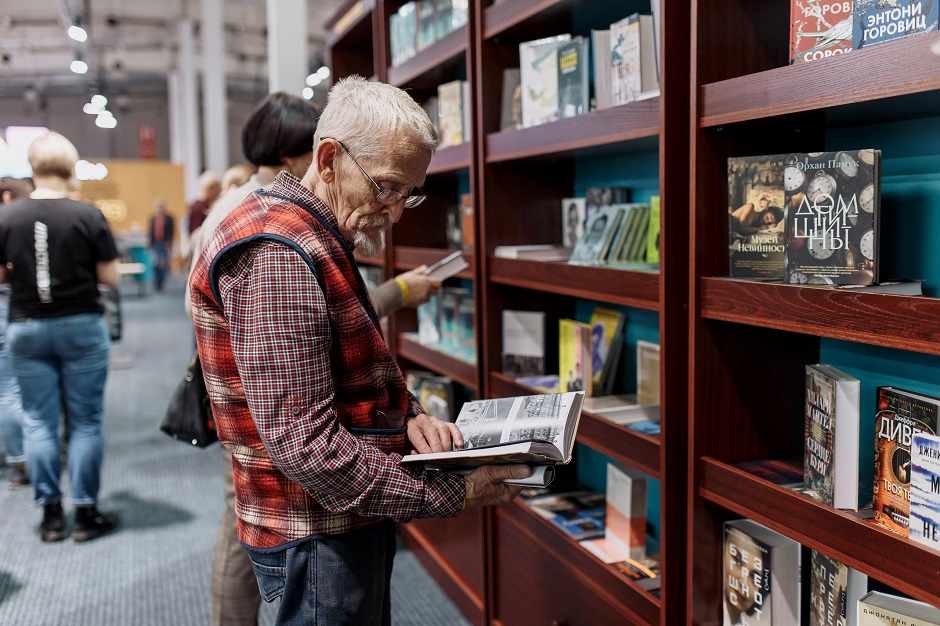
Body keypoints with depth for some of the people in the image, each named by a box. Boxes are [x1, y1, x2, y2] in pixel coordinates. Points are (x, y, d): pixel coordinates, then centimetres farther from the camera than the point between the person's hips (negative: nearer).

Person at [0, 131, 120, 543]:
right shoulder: (88, 216, -11)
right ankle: (86, 513, 13)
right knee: (85, 422, 7)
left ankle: (51, 513, 17)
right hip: (81, 327, -2)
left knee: (38, 422, 11)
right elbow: (110, 278, -8)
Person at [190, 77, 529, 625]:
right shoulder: (275, 255, -22)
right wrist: (451, 492, -24)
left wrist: (407, 416, -1)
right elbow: (304, 442, -28)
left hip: (355, 528, 10)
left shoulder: (320, 243, 12)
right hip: (317, 538, -10)